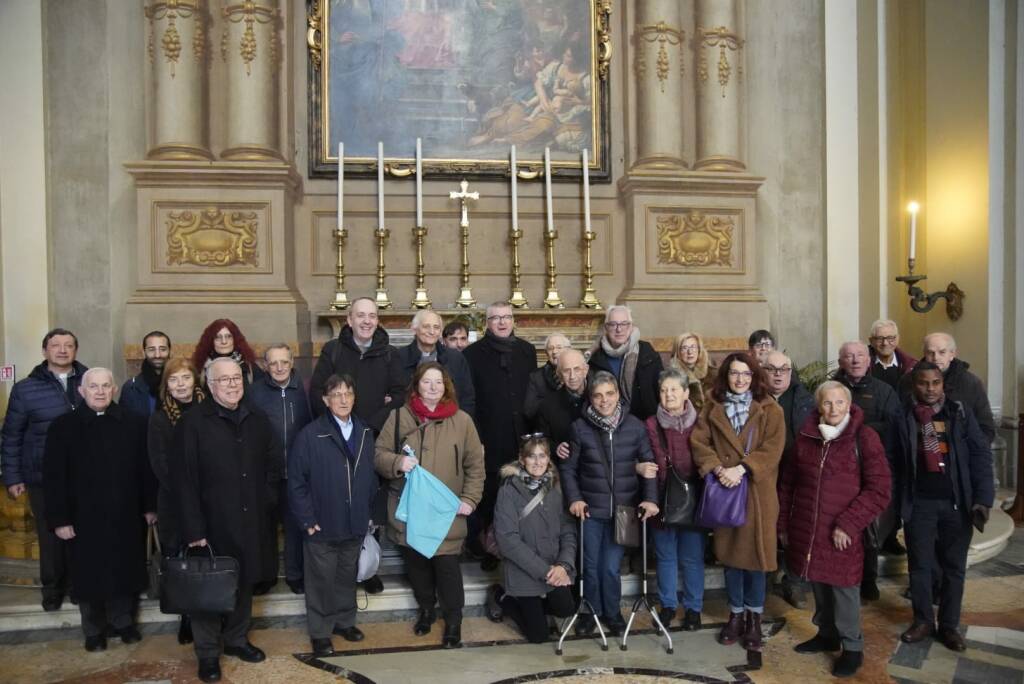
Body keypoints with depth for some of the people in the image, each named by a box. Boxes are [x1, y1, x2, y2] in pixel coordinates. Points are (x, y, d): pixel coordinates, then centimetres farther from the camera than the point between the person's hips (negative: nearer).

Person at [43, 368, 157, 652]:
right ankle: (94, 630, 30)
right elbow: (53, 476, -6)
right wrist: (59, 519, -8)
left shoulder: (134, 423, -1)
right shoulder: (63, 426, -5)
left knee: (124, 572, 12)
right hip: (84, 518, -1)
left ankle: (123, 621, 33)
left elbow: (146, 467, 2)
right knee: (89, 576, 11)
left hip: (126, 516, 1)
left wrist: (150, 506, 3)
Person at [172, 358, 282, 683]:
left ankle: (237, 639, 35)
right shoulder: (192, 423, -11)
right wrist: (194, 529, -17)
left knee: (245, 584, 16)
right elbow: (184, 479, -13)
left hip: (251, 522, 5)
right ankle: (207, 653, 25)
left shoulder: (258, 421, 5)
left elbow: (274, 465, 15)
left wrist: (265, 499, 2)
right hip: (212, 523, -4)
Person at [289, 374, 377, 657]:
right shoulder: (310, 435, -14)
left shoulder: (365, 433, 1)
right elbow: (296, 482, -12)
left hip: (355, 525, 4)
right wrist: (307, 520, -12)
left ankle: (344, 621, 39)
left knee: (348, 577, 19)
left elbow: (371, 475, 6)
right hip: (322, 527, -4)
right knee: (322, 580, 12)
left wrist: (369, 512, 5)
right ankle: (320, 631, 29)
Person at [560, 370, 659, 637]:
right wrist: (574, 498, -8)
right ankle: (592, 611, 32)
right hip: (591, 508, 0)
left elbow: (648, 463, 1)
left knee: (611, 566, 6)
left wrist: (650, 498, -8)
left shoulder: (634, 426, -4)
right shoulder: (580, 427, -6)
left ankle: (612, 611, 30)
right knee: (591, 565, 11)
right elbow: (568, 467, 1)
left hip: (623, 508, 0)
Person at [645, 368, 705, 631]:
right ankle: (667, 605, 30)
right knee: (665, 556, 13)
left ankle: (693, 607, 25)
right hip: (663, 500, 1)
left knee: (692, 557, 8)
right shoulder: (651, 425, 0)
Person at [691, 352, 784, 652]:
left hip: (758, 492, -2)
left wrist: (741, 469, -21)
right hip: (725, 491, 2)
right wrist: (717, 468, -18)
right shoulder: (712, 408, 6)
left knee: (755, 554, 4)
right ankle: (736, 614, 26)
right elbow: (699, 442, -2)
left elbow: (772, 449, -10)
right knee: (730, 554, 11)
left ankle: (754, 618, 21)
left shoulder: (770, 410, -1)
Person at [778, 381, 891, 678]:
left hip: (842, 533, -4)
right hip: (807, 530, 4)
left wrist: (848, 524, -16)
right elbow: (788, 483, 11)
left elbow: (879, 490, -11)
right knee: (819, 584, 17)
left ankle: (852, 647, 23)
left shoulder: (864, 437, -9)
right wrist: (783, 524, 11)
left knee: (844, 588, 4)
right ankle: (827, 634, 37)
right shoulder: (806, 437, 4)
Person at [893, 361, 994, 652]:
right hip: (919, 503, 0)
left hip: (957, 502, 0)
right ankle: (923, 620, 25)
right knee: (920, 565, 9)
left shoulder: (961, 411, -1)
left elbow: (981, 454, -3)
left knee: (954, 567, 11)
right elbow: (898, 464, 1)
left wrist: (983, 498, -11)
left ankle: (949, 625, 25)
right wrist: (899, 502, -3)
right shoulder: (905, 416, -1)